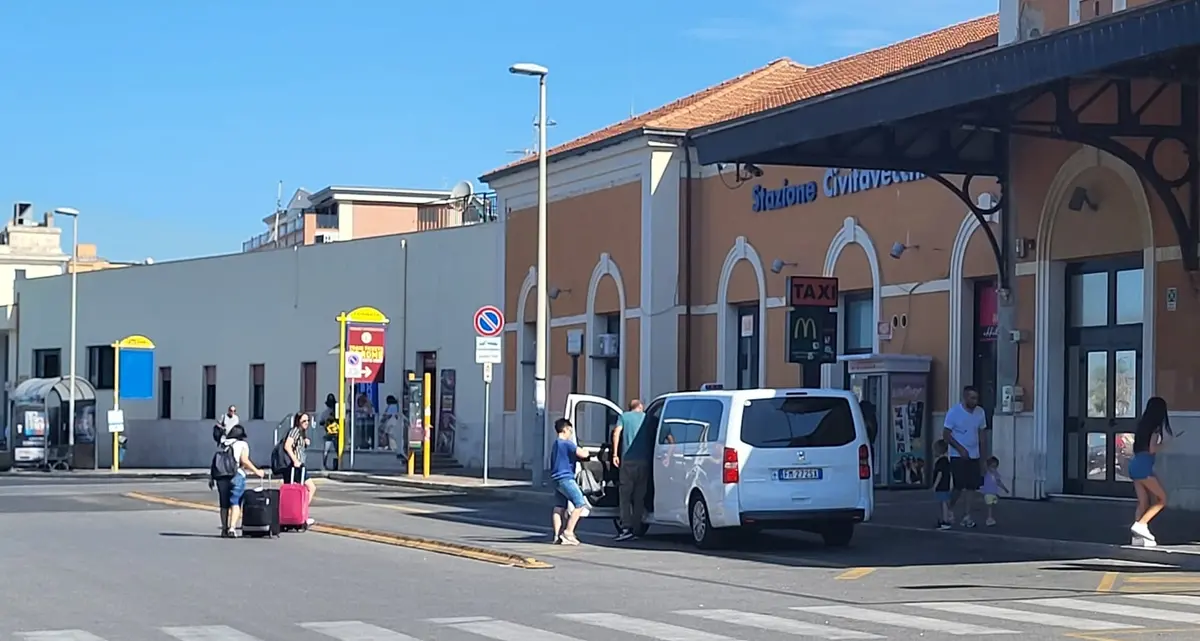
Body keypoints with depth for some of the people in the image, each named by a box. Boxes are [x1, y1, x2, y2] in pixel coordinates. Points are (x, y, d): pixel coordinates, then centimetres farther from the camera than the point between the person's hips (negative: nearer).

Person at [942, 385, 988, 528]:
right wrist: (960, 449, -17)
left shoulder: (980, 412, 2)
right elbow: (946, 435, -9)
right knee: (959, 486, -7)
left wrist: (982, 456, 9)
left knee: (972, 487, 0)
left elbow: (981, 434, 12)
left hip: (974, 456, 4)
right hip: (958, 456, -4)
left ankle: (966, 516, 6)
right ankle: (949, 509, 18)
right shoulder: (954, 412, -11)